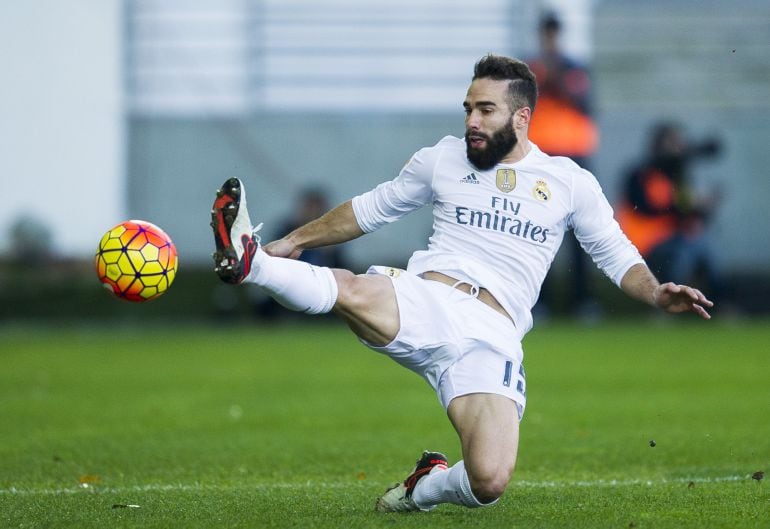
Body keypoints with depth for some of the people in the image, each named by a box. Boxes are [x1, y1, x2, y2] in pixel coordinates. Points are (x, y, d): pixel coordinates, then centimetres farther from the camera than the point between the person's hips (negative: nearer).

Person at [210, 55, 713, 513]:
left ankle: (426, 486, 11)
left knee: (490, 482, -20)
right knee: (353, 291, -39)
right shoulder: (443, 158, 15)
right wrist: (295, 241, 29)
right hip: (425, 304, 0)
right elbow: (371, 209, 28)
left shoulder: (569, 182, 12)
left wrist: (657, 294, -3)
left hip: (491, 338, 0)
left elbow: (618, 256, 17)